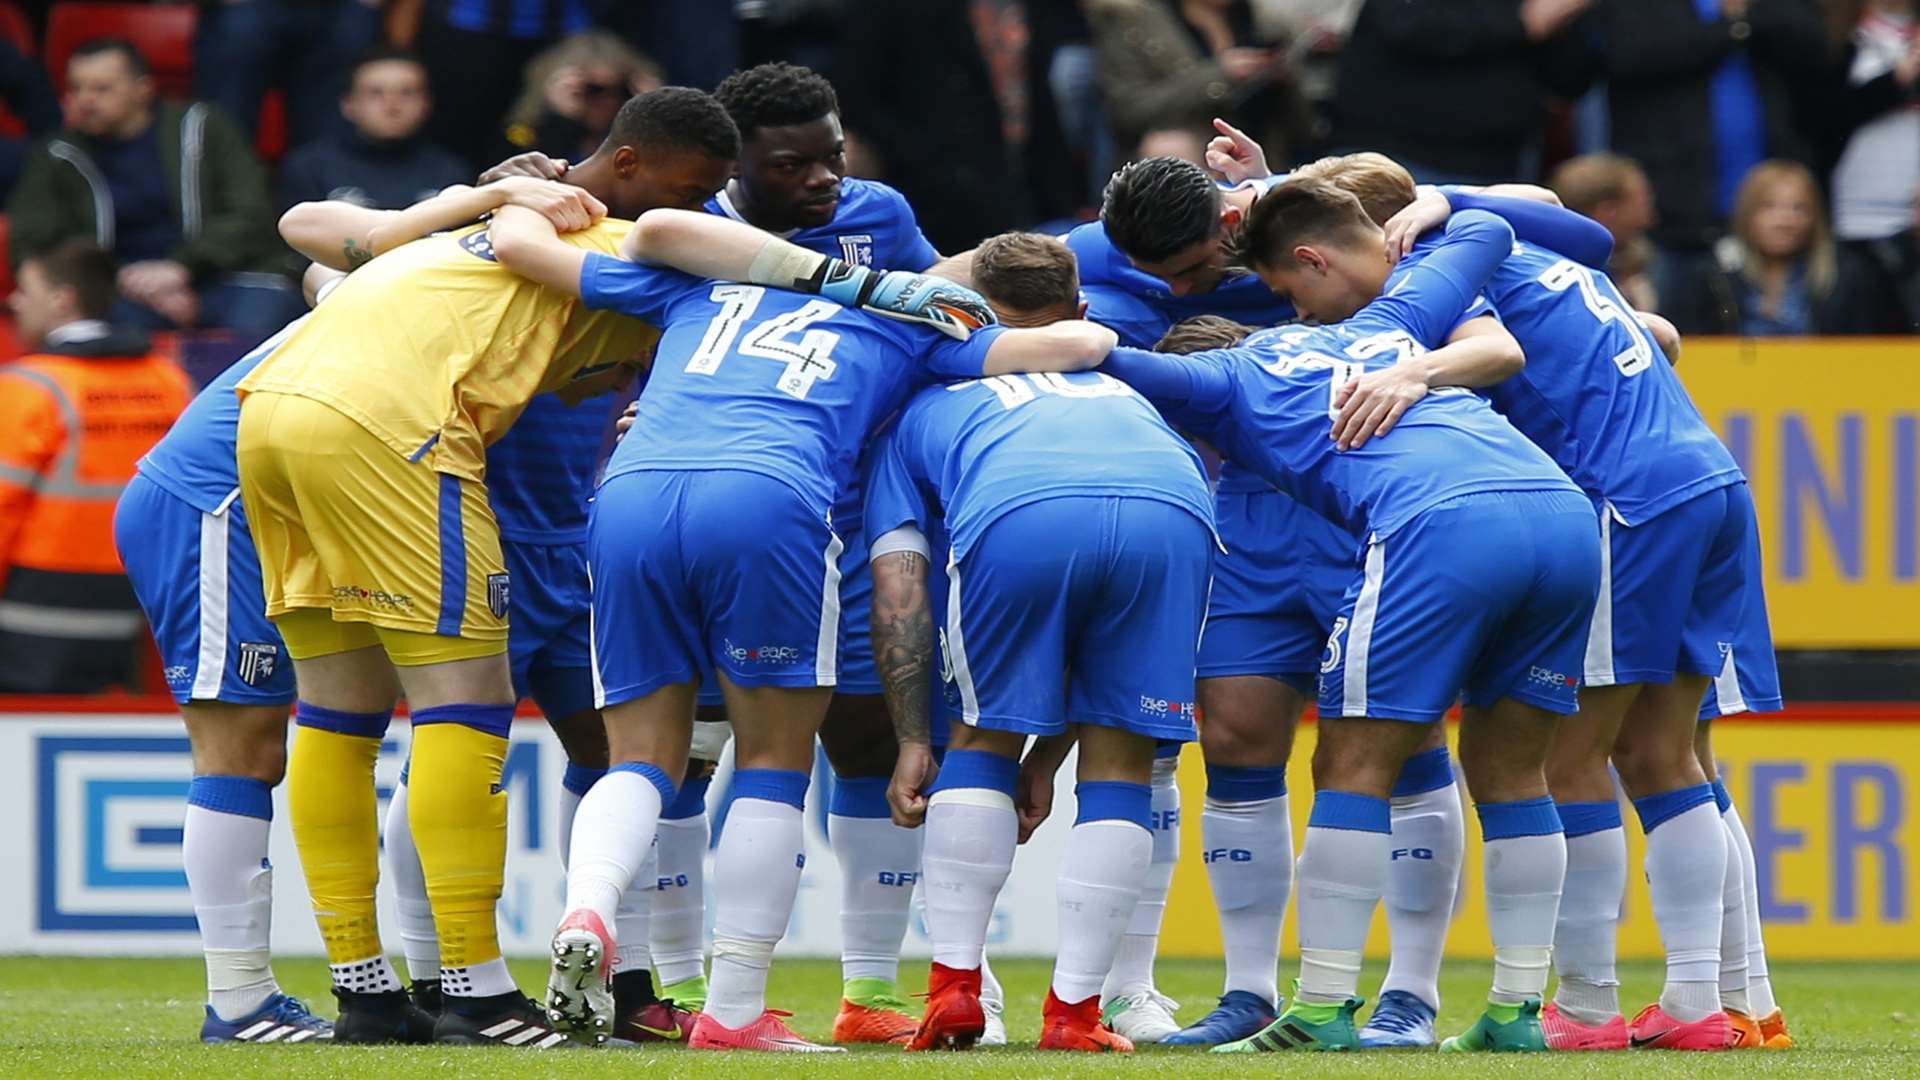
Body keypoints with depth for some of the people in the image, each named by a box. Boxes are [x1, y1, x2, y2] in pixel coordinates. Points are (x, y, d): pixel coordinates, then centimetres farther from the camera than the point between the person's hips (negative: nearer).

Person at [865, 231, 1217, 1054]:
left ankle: (954, 987, 12)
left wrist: (914, 742, 24)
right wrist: (1046, 760, 41)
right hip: (1172, 515, 2)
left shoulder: (923, 407, 37)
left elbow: (898, 589, 23)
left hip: (1017, 520, -2)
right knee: (1119, 763, 15)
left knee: (981, 743, 19)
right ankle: (1074, 1012, 10)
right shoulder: (1121, 391, 45)